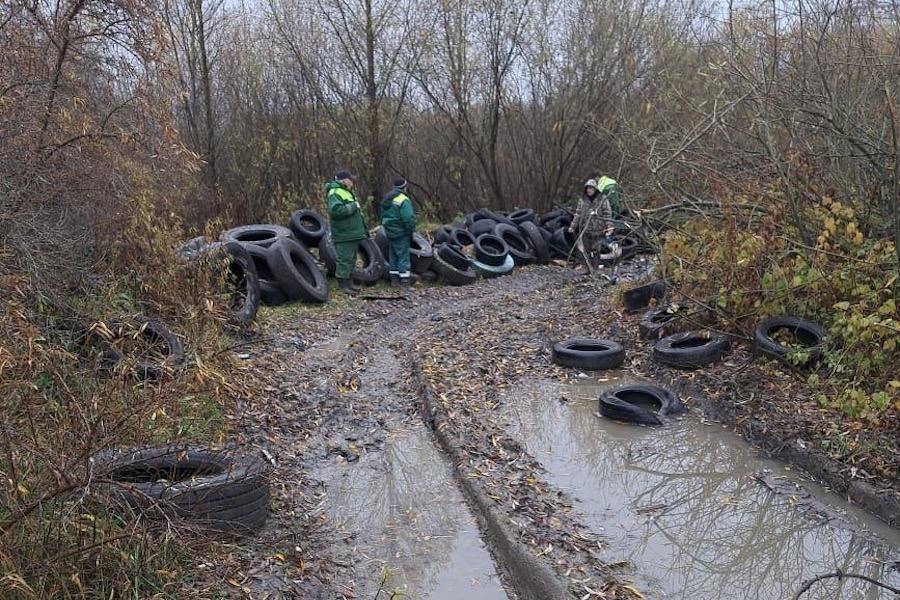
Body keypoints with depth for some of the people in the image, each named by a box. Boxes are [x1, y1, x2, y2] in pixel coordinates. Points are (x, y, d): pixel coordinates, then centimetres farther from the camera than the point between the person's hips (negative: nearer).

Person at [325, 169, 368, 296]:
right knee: (344, 259, -7)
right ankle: (342, 284, -2)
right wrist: (352, 207, -21)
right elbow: (335, 210, -31)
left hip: (353, 233, 10)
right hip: (343, 235, -10)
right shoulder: (335, 193, -14)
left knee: (351, 258, 15)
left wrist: (363, 228, 27)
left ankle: (349, 282, 24)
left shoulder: (347, 192, 19)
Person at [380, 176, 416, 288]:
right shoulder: (403, 200, -16)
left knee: (392, 255, 14)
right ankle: (404, 280, 1)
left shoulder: (387, 199, 12)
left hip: (389, 232, 8)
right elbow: (408, 218, -23)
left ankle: (394, 279, 20)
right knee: (403, 255, -1)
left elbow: (383, 216, 17)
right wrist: (411, 231, -11)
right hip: (401, 233, -8)